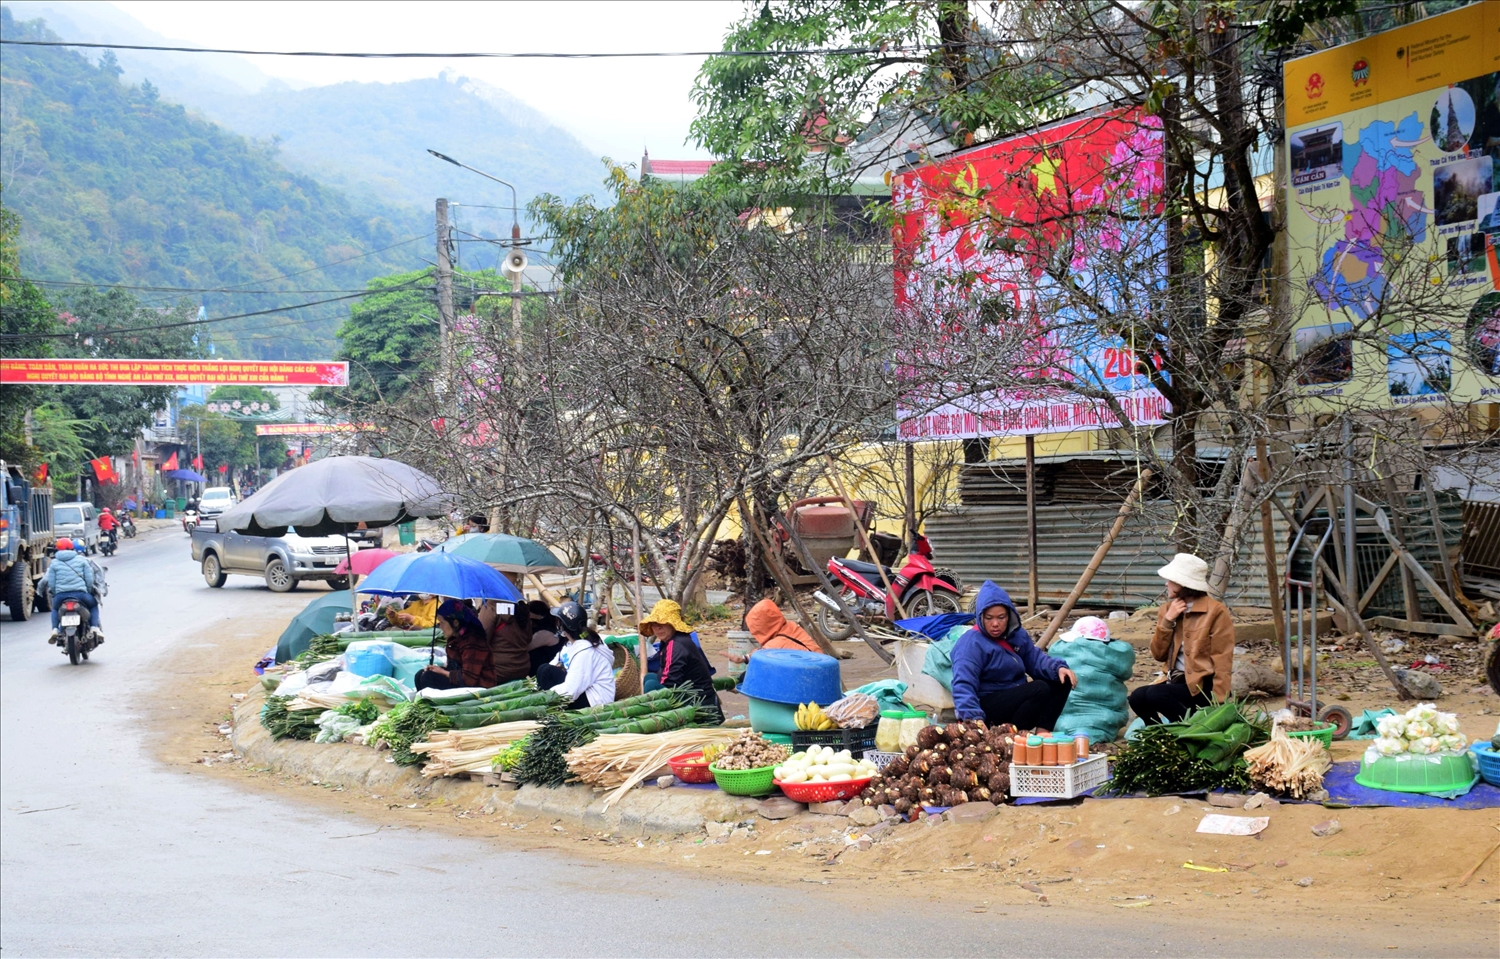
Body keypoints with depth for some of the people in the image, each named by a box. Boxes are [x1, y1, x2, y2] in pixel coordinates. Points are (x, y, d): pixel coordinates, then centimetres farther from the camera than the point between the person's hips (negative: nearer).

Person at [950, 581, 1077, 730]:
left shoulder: (1018, 635, 7)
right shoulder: (971, 644, -19)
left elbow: (1036, 659, 3)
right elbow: (964, 686, -28)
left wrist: (1058, 668, -19)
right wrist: (974, 719, -42)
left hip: (1017, 700, 9)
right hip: (987, 708, -9)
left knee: (1061, 681, -5)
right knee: (1040, 689, -24)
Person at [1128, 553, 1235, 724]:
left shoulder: (1215, 611, -9)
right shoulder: (1168, 609, 10)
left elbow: (1222, 662, -12)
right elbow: (1159, 655, 7)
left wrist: (1218, 704, -19)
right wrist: (1167, 621, -7)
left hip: (1204, 686, -6)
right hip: (1177, 681, 6)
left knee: (1155, 694, -30)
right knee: (1137, 698, -21)